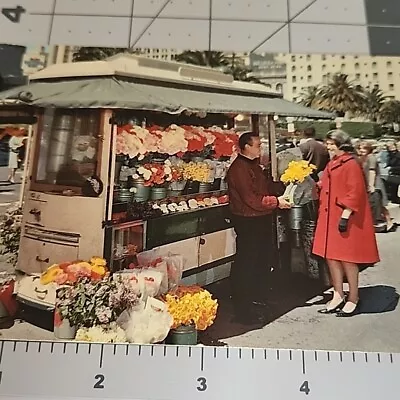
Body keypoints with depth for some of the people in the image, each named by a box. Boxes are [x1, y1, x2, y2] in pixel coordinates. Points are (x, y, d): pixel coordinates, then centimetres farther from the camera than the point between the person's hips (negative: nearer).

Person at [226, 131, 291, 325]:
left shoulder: (254, 165, 14)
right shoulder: (239, 168, -18)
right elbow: (251, 199, -24)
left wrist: (279, 198, 5)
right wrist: (276, 202, -16)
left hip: (261, 221, 11)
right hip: (248, 222, -11)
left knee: (261, 261, 22)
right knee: (246, 265, -2)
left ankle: (259, 299, 41)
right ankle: (243, 310, 9)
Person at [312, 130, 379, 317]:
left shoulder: (351, 164, -13)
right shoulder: (331, 164, 14)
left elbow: (355, 193, -19)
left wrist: (345, 215, -22)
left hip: (344, 220, -8)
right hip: (330, 218, 9)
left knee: (346, 258, 1)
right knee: (331, 256, 11)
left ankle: (353, 299, 17)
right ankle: (338, 296, 23)